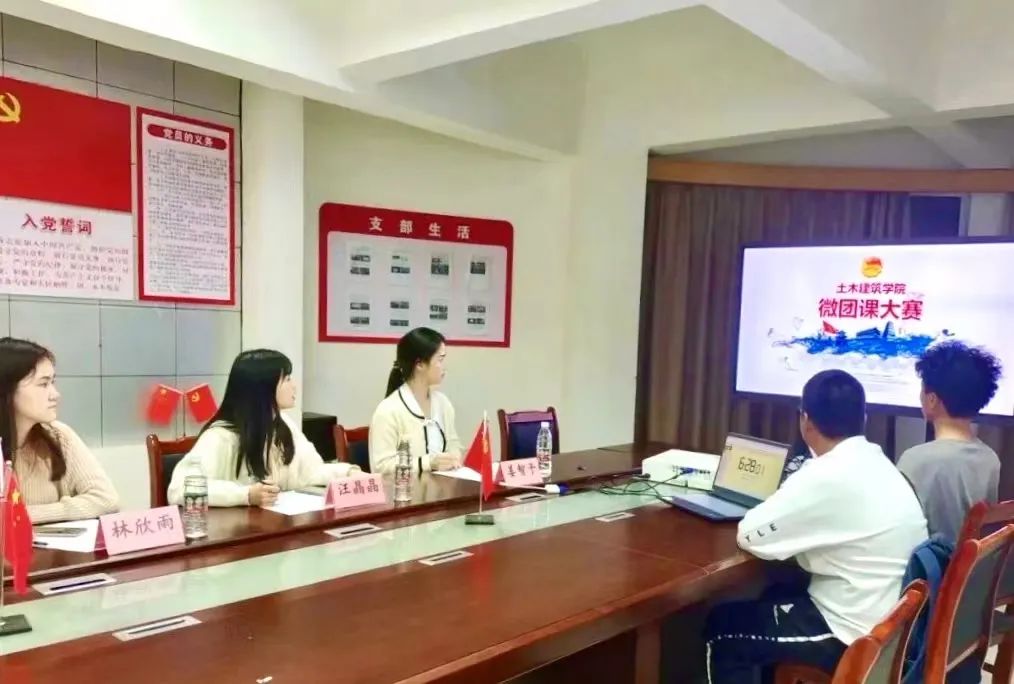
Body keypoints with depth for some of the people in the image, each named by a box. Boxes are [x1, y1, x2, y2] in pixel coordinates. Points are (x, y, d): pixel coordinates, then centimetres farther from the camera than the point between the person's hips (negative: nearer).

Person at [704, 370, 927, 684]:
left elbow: (749, 536, -18)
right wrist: (790, 508, 8)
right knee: (777, 596, 29)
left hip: (856, 636, -9)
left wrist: (778, 506, 0)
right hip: (895, 624, 9)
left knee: (721, 627, 7)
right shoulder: (878, 465, 3)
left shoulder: (828, 476, -25)